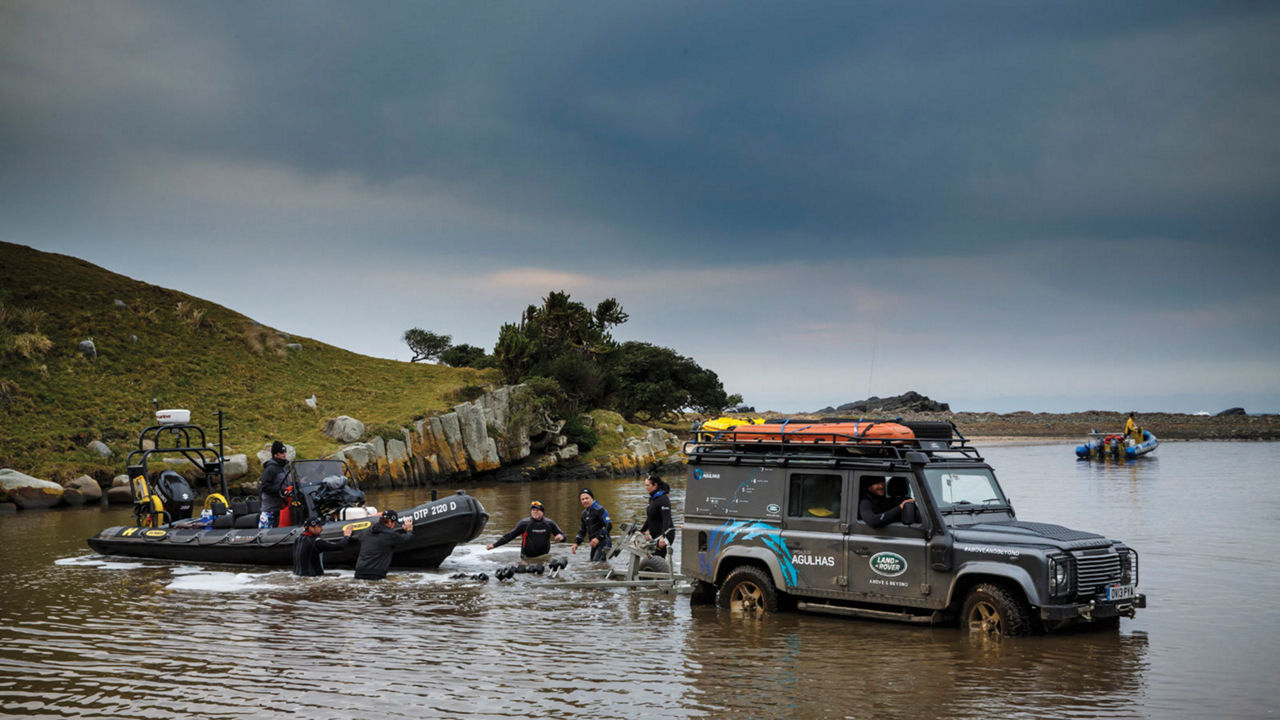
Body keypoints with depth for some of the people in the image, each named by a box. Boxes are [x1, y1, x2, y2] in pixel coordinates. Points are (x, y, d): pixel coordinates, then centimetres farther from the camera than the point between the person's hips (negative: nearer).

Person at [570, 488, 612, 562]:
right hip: (594, 544, 9)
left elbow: (609, 525, -18)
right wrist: (576, 543, 7)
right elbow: (582, 531, 23)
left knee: (597, 563, -23)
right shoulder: (584, 513, 16)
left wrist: (598, 538, -27)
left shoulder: (599, 509, -10)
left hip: (603, 543, -9)